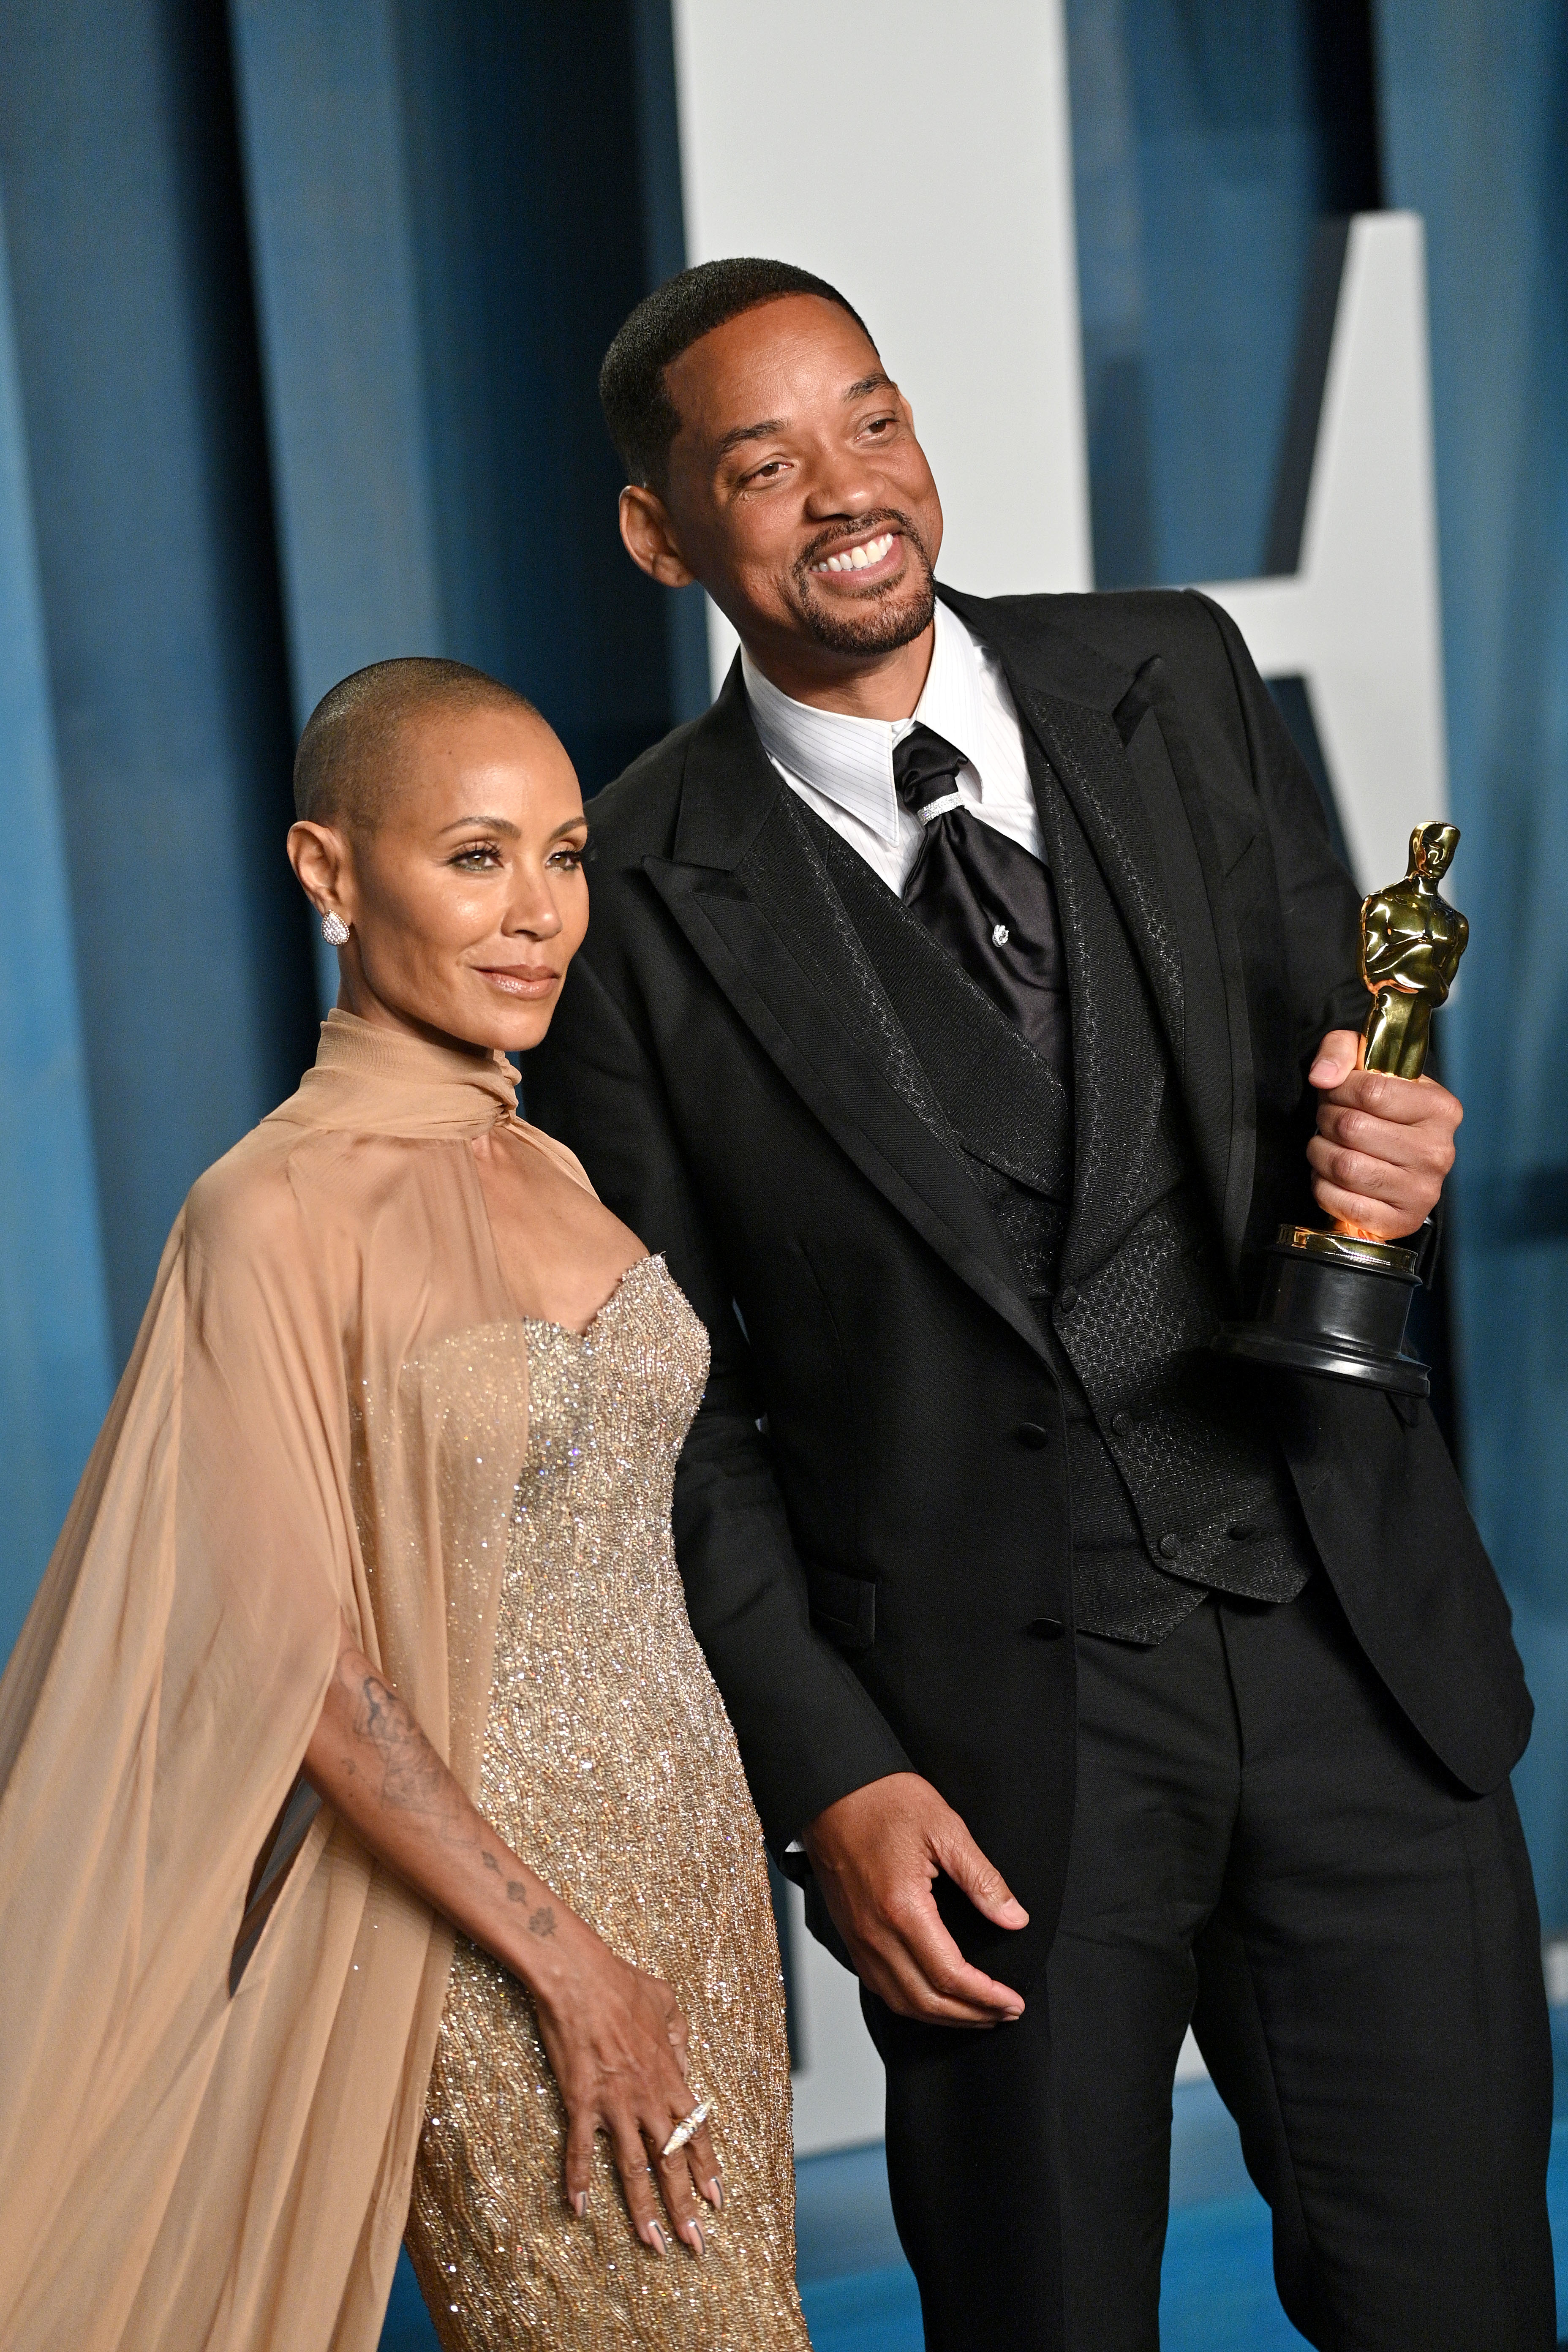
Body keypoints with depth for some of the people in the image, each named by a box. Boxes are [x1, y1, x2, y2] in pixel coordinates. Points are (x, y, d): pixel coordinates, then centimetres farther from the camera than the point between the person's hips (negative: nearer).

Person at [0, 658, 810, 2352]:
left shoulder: (547, 1169, 7)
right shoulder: (280, 1214, -15)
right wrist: (568, 1957, -15)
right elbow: (302, 1662, -16)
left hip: (695, 1846, 7)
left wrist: (714, 1872, 11)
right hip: (480, 1892, -7)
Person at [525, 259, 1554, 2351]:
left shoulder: (1177, 684, 4)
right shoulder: (640, 904, -5)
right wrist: (827, 1778, -7)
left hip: (1352, 1645, 3)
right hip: (993, 1739, -2)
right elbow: (674, 1404, -2)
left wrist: (1389, 1156, -11)